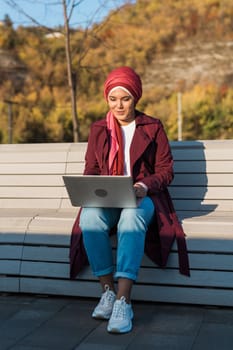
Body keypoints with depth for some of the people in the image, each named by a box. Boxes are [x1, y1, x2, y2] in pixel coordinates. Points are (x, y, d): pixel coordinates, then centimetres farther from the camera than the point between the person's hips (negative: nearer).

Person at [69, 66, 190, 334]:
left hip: (143, 198, -2)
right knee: (90, 217, -34)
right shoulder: (98, 129, 15)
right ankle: (108, 291, -25)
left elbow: (166, 171, 3)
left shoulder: (153, 128, 8)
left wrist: (145, 186, -17)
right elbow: (90, 171, 13)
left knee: (132, 216, -39)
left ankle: (123, 300, -43)